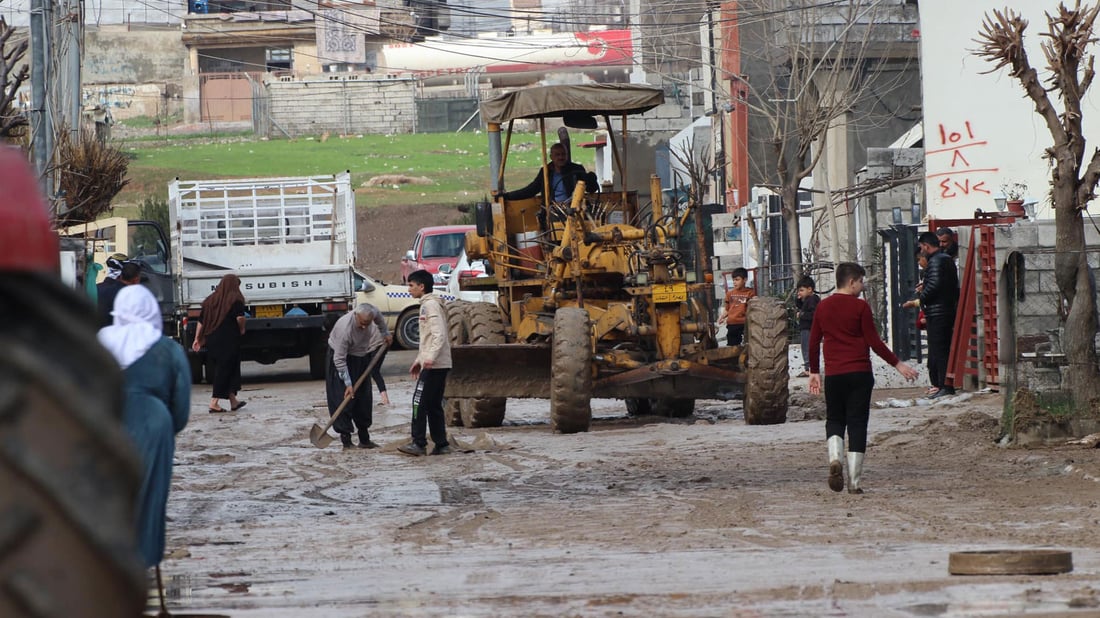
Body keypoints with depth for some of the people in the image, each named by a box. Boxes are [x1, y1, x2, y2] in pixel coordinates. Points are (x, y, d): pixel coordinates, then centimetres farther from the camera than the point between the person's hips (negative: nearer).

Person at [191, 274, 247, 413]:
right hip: (229, 339, -6)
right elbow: (240, 317, -18)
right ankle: (214, 401, -8)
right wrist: (241, 329, 1)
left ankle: (233, 400, 19)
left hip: (211, 339, 6)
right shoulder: (235, 300, -5)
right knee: (226, 369, -1)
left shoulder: (211, 300, 12)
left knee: (222, 369, 13)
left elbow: (201, 321, 11)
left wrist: (197, 339, 15)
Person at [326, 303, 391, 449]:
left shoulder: (372, 312, -21)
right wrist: (348, 384, -29)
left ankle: (364, 439, 14)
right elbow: (339, 359, -31)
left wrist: (385, 334, 19)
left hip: (360, 357, 7)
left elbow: (380, 318, 8)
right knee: (344, 399, -13)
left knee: (364, 400, 8)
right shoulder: (345, 328, -37)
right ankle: (346, 439, -12)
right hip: (339, 356, -6)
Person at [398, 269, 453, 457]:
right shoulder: (426, 305, 20)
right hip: (438, 364, 10)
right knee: (434, 405, 10)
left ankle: (419, 443, -10)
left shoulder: (431, 305, -11)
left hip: (434, 365, -10)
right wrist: (419, 360, 28)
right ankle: (441, 444, 10)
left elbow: (440, 334, -22)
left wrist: (431, 357, -30)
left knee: (420, 401, -9)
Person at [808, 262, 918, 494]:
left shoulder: (823, 307, 7)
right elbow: (874, 342, -7)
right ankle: (854, 481, -3)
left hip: (833, 374, 3)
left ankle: (834, 458, -14)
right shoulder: (860, 307, -6)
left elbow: (814, 342, 11)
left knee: (834, 420, 16)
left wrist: (814, 372, 22)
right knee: (857, 423, 1)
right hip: (859, 372, -3)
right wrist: (898, 364, 1)